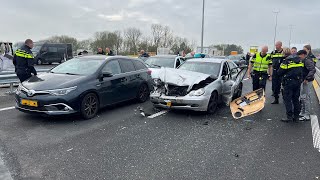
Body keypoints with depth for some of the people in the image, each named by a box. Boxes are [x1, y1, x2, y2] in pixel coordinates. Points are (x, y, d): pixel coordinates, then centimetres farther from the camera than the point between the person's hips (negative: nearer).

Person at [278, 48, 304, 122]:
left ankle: (289, 116, 1)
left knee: (287, 99, 1)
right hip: (298, 82, 6)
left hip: (289, 82, -6)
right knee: (296, 99, 13)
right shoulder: (300, 60, 6)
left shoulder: (286, 61, -13)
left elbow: (279, 73, -10)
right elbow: (301, 70, 13)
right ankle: (296, 116, 18)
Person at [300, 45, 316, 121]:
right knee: (302, 97, 18)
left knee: (306, 98, -3)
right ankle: (302, 113, 30)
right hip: (304, 80, 10)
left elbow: (313, 70, -27)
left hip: (307, 81, -10)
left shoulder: (307, 60, -19)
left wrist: (307, 79, -25)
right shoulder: (305, 59, 10)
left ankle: (307, 116, 5)